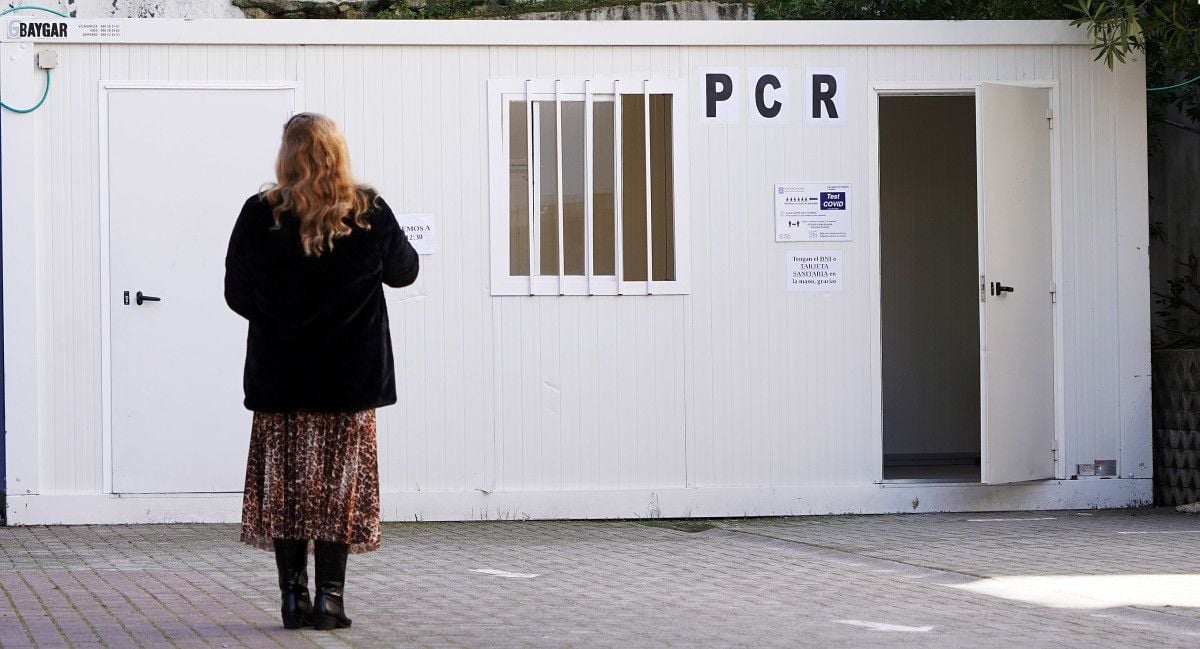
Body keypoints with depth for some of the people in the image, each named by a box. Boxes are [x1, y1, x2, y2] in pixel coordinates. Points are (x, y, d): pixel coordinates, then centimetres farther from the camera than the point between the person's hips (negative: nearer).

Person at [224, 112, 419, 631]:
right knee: (340, 483, 4)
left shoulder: (259, 215, -6)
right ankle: (329, 597, 1)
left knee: (284, 483, 8)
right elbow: (403, 271, 11)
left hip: (279, 377, 0)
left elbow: (236, 294, 1)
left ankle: (293, 596, 6)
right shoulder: (370, 215, -5)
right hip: (351, 375, 0)